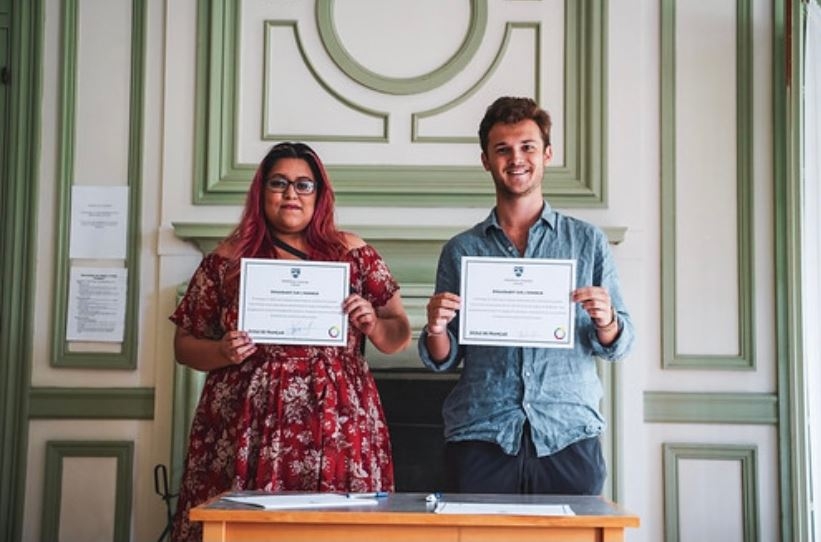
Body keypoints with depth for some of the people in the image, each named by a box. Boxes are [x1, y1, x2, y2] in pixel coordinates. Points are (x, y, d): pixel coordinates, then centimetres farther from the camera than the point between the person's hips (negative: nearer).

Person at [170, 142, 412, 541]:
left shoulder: (353, 254, 7)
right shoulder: (227, 260, 6)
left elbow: (398, 337, 10)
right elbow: (184, 345, 10)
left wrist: (372, 325, -10)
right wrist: (224, 352, -10)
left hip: (334, 429, 0)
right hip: (245, 431, 0)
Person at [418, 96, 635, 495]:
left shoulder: (588, 241, 8)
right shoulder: (461, 251, 8)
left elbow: (618, 346, 7)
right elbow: (444, 361, 10)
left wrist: (605, 321, -14)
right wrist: (436, 329, -10)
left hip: (569, 437, 0)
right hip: (480, 439, 0)